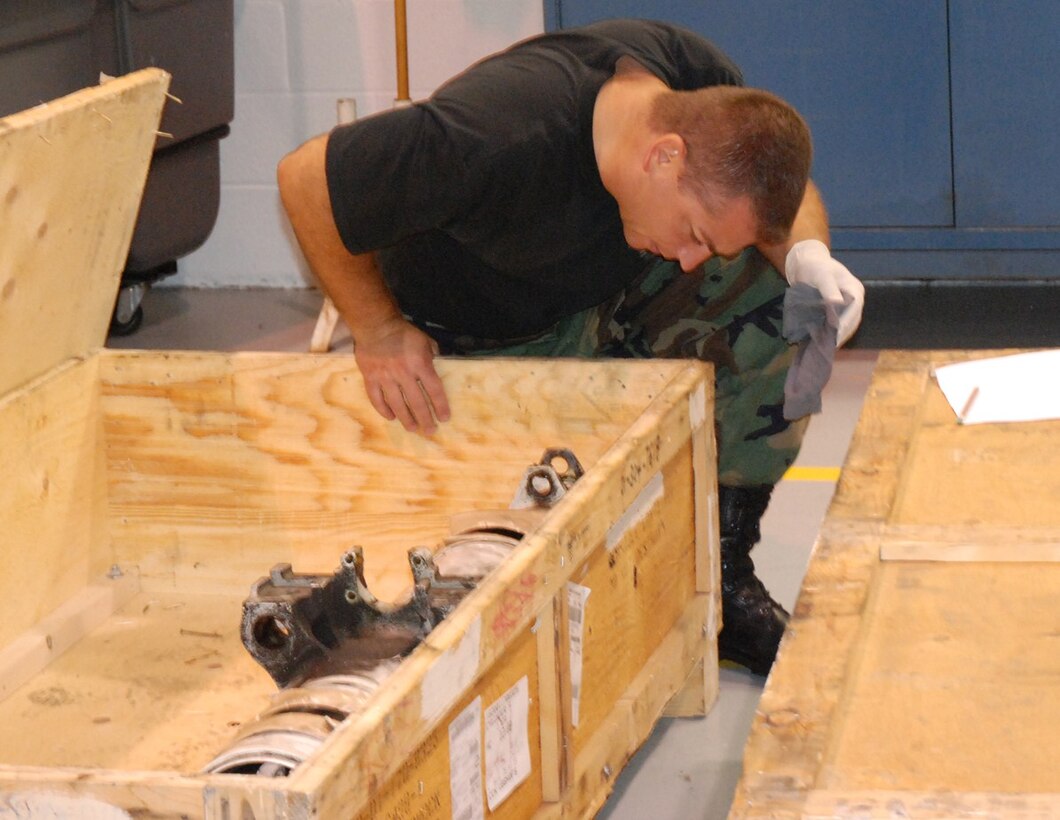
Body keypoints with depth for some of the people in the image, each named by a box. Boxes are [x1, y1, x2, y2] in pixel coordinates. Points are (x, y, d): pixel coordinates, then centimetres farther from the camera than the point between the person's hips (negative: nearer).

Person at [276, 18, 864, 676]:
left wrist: (807, 252, -26)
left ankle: (722, 575, -9)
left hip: (618, 301, 5)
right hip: (479, 346, -4)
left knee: (776, 302, -23)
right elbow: (306, 179, -28)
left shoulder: (709, 90, -22)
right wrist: (377, 330, -18)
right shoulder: (494, 142, -39)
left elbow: (790, 189, -2)